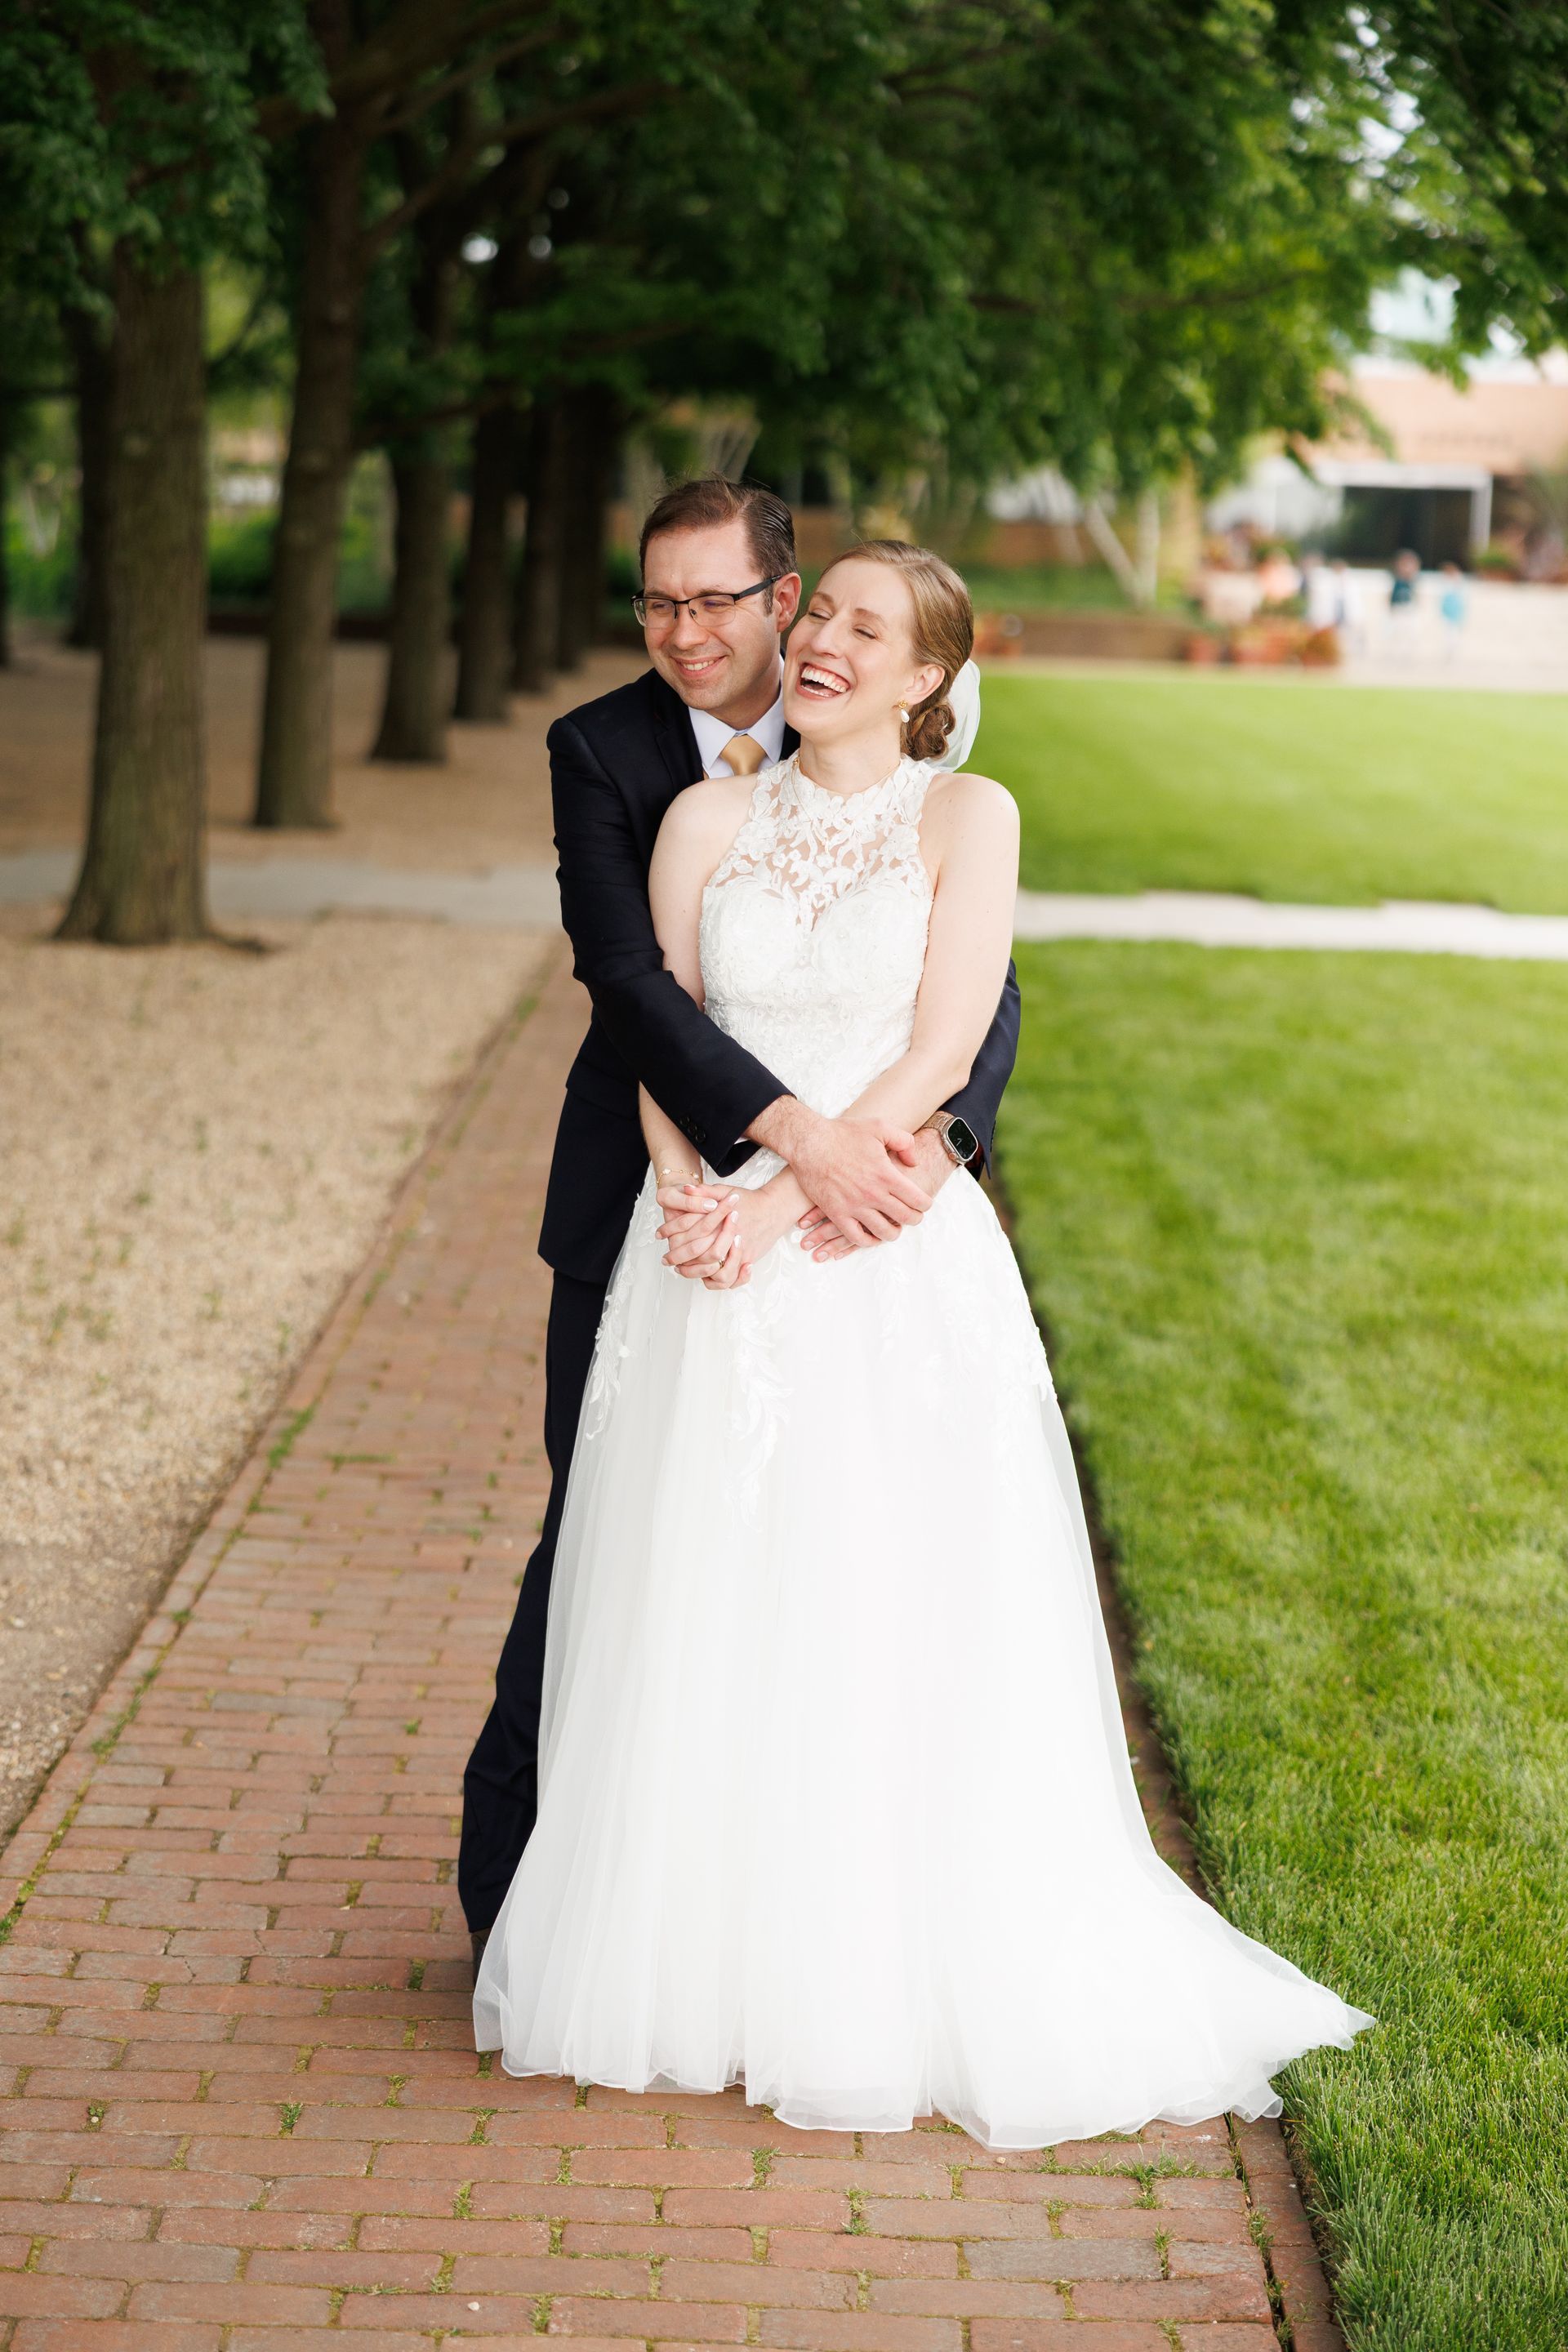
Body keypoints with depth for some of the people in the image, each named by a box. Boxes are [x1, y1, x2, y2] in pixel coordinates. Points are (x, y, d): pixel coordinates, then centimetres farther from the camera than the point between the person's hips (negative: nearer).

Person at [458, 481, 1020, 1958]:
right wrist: (798, 1136, -32)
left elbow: (978, 987, -9)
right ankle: (515, 1886, 17)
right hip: (648, 1197, -2)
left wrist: (935, 1143, -29)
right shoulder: (600, 750, -7)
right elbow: (630, 978, -20)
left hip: (837, 1215, 2)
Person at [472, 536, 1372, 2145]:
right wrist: (687, 1184, -11)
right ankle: (699, 1971, 20)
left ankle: (906, 2000, 13)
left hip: (898, 1282, -3)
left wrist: (784, 1201, -15)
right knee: (699, 1637, 6)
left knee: (893, 1641, 0)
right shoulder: (710, 820, 8)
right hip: (720, 1270, 3)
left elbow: (938, 1055, -8)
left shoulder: (968, 818, 0)